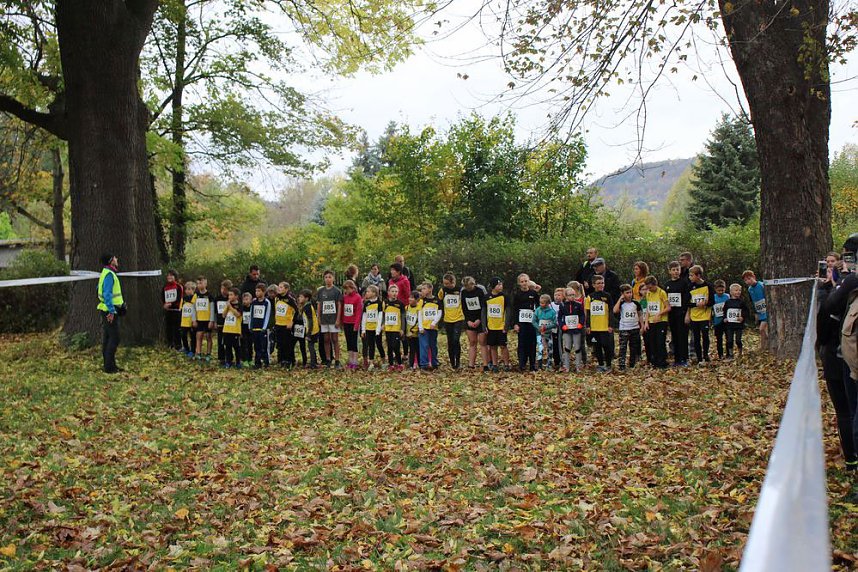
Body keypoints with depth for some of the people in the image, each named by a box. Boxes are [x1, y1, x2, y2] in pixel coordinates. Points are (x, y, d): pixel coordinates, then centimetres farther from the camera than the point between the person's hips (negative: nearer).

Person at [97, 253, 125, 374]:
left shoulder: (106, 273, 15)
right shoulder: (109, 274, -16)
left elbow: (98, 290, 25)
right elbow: (107, 294, -24)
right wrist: (111, 311, -25)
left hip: (107, 311, 10)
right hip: (110, 312, -10)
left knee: (107, 339, 13)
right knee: (114, 338, -9)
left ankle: (107, 364, 20)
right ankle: (109, 367, -8)